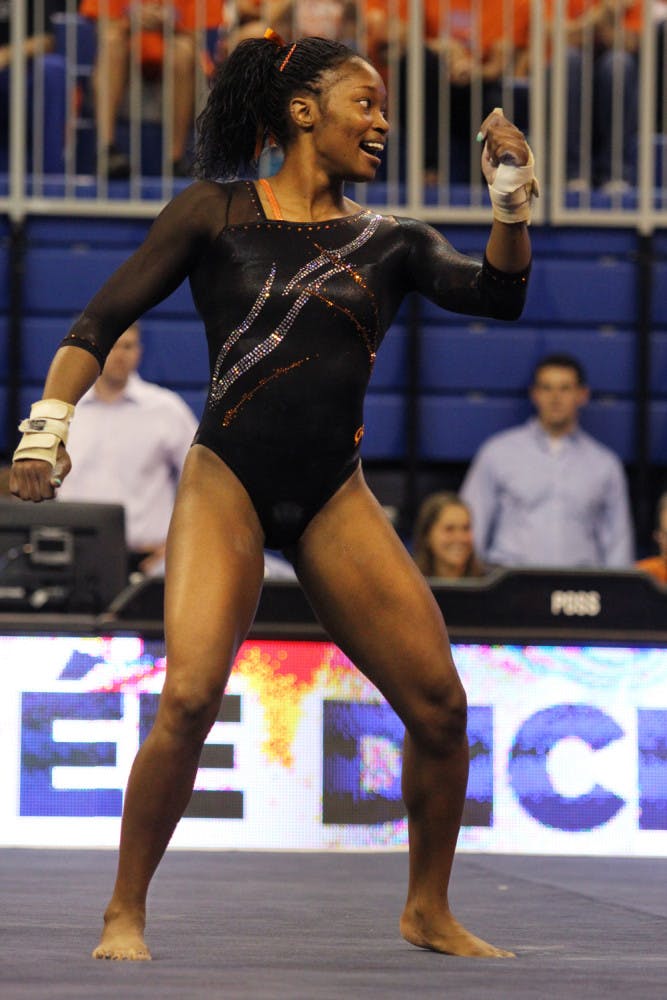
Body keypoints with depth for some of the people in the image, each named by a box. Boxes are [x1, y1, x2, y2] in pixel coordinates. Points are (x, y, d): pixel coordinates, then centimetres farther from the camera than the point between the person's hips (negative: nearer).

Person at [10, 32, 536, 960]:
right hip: (228, 483, -4)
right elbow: (104, 318, 3)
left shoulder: (388, 241, 12)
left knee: (440, 706, -3)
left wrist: (512, 203, -15)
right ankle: (126, 913, -3)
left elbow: (494, 293, -1)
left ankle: (429, 911, 18)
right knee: (190, 698, -21)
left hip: (335, 497, 4)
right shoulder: (217, 212, 4)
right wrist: (51, 416, -8)